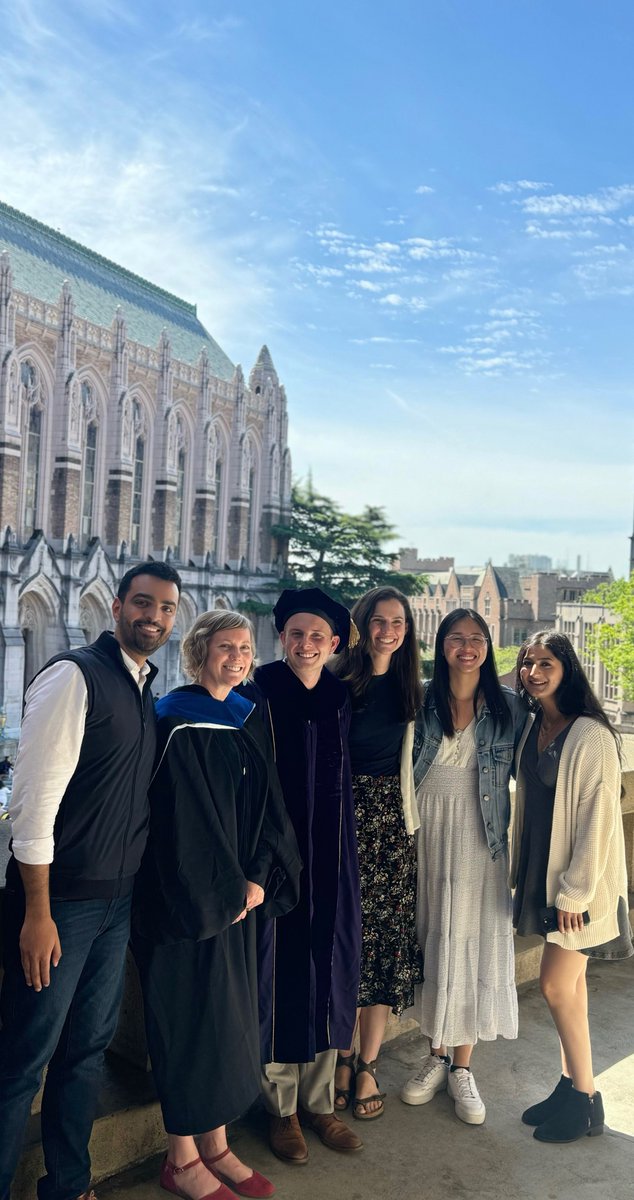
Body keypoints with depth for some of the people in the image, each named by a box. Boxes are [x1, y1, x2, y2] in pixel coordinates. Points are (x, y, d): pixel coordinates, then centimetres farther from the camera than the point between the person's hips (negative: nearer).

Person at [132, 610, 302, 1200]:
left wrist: (258, 879, -5)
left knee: (232, 1014, 13)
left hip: (240, 895, 7)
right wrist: (224, 892, -13)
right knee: (191, 1014, 2)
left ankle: (216, 1144, 27)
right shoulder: (176, 723, -12)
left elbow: (267, 807, 7)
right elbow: (182, 818, -17)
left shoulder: (249, 720, 9)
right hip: (189, 900, -7)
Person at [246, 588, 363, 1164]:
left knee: (328, 970, 12)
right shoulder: (260, 694, -8)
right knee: (280, 970, 5)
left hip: (331, 857, 4)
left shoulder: (341, 698, 5)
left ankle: (319, 1099, 29)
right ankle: (281, 1108, 22)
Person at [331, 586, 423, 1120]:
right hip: (344, 816, -3)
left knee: (387, 939, 5)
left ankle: (367, 1065, 16)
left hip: (393, 821, 3)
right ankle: (343, 1057, 19)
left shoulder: (414, 690, 9)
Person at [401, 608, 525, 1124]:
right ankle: (437, 1056, 28)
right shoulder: (421, 700, -1)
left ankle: (463, 1066, 22)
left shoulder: (509, 707, -1)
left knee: (476, 944, 6)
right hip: (428, 835, 1)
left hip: (482, 841, 0)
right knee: (433, 943, 10)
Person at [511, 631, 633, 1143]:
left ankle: (585, 1101, 15)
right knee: (570, 983, 16)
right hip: (543, 875, 7)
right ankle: (571, 1085, 28)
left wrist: (574, 892, -17)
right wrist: (523, 873, 11)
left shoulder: (590, 735, -18)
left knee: (556, 986, -2)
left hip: (580, 884, -7)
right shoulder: (532, 728, 5)